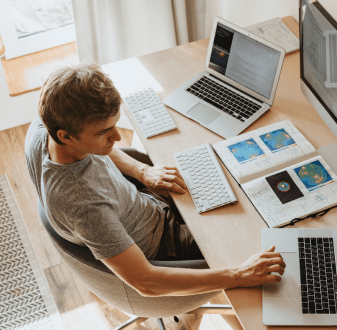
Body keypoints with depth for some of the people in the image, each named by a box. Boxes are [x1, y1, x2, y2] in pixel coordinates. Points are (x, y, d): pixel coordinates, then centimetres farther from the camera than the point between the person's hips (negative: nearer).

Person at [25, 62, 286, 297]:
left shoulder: (42, 127, -21)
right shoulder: (83, 204, -45)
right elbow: (145, 282, -39)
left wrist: (142, 171, -8)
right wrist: (238, 276, -40)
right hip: (156, 250, -7)